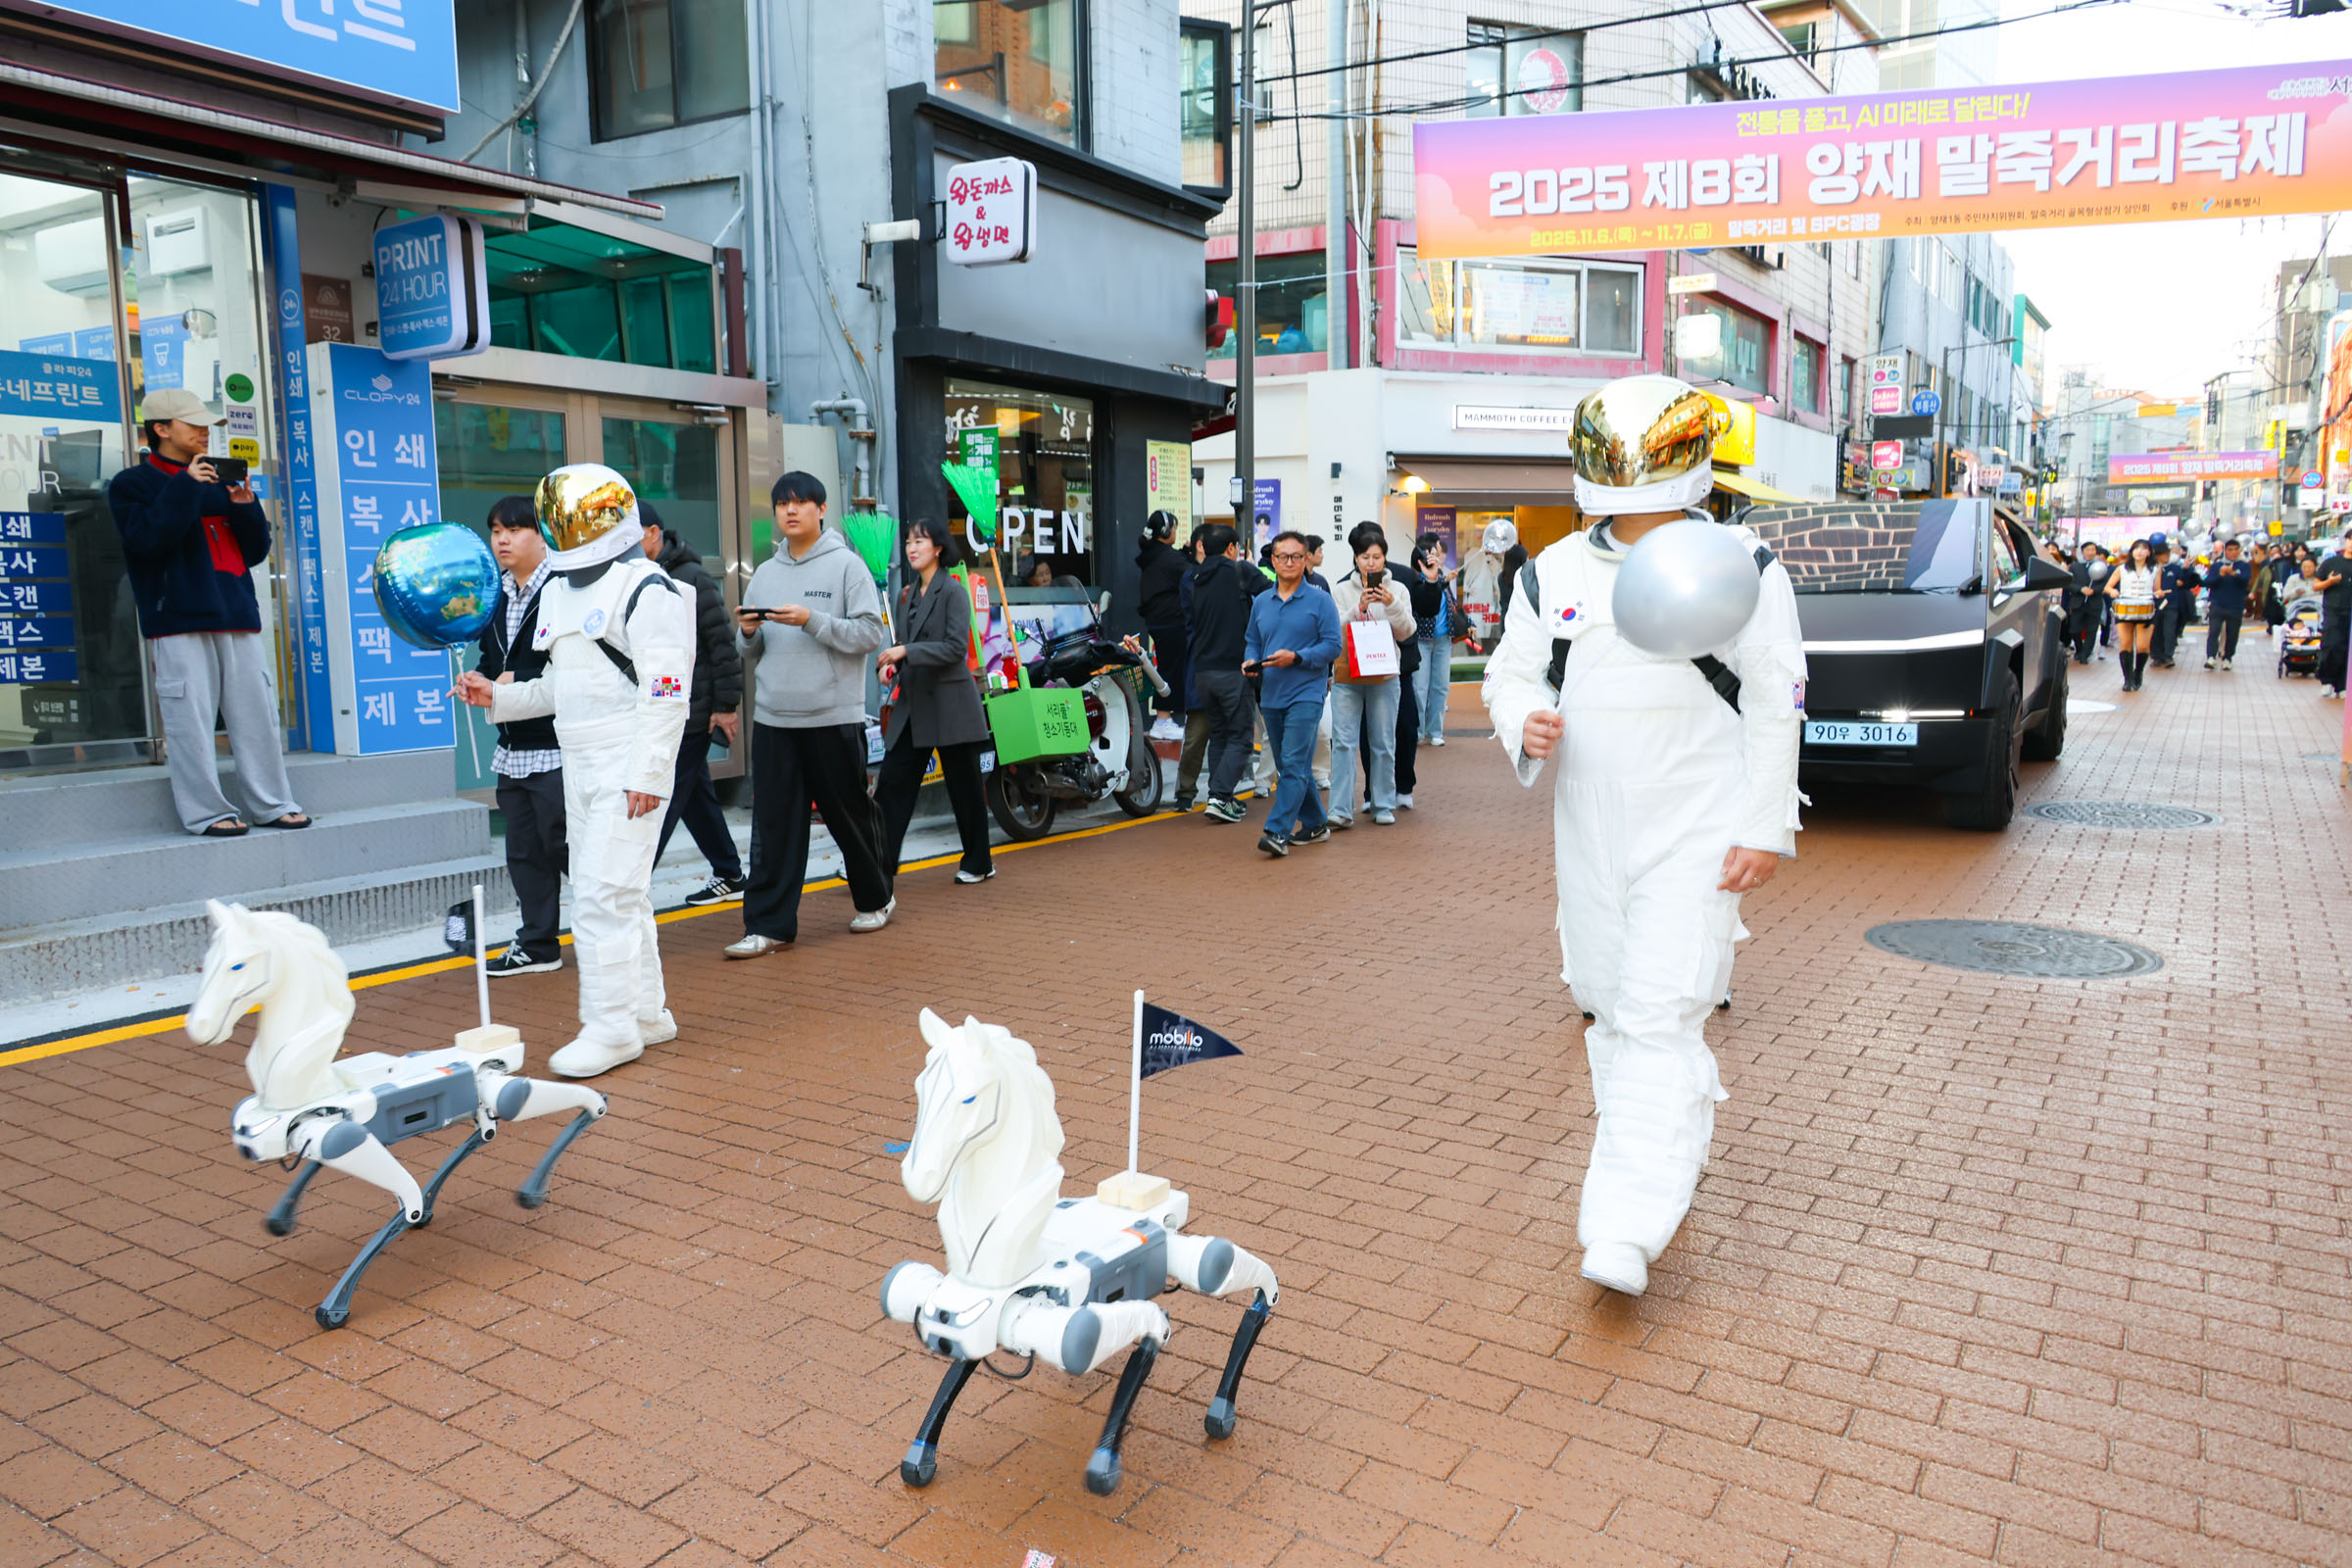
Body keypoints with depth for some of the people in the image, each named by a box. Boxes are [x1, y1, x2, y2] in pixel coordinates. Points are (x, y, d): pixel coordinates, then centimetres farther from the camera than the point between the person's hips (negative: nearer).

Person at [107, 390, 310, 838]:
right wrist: (186, 486, -12)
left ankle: (272, 804, 11)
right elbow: (147, 536, -13)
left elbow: (255, 551, 17)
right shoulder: (132, 484, 6)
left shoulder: (217, 481, 20)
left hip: (237, 615, 5)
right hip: (179, 618, -5)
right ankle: (207, 812, -1)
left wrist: (245, 506, 0)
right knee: (191, 717, -7)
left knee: (257, 712, 4)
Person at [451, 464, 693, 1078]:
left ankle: (611, 1027, -2)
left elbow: (666, 692, -17)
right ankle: (647, 1013, 24)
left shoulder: (646, 589, -11)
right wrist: (498, 697, 12)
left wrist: (647, 774, -20)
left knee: (604, 893, -10)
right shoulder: (560, 591, 17)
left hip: (629, 767, -9)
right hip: (580, 766, 9)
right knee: (620, 893, 14)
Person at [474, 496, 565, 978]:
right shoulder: (498, 598, 16)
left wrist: (519, 682, -18)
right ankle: (537, 944, 23)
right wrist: (482, 682, 5)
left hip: (556, 747, -9)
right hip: (512, 748, 9)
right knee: (524, 851, 13)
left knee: (563, 844, -5)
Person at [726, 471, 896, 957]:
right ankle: (769, 925, 6)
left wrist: (812, 620, -18)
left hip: (834, 716, -4)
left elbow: (871, 632, -10)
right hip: (773, 717, 4)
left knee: (850, 815, 9)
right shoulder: (765, 573, 14)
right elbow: (750, 651, 17)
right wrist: (748, 633, -5)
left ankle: (875, 898, 30)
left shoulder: (847, 565, -1)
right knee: (773, 825, 2)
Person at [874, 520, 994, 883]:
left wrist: (906, 652, -21)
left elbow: (956, 648, -16)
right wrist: (891, 665, 0)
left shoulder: (954, 591, -8)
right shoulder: (907, 594, 13)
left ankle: (978, 862, 19)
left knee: (963, 786, 5)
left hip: (949, 703, -6)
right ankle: (881, 864, 2)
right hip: (913, 702, 7)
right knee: (892, 782, 0)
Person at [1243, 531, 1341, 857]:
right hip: (1271, 695, 6)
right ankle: (1314, 824, 26)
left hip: (1306, 693, -6)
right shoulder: (1261, 602, 12)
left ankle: (1278, 831, -17)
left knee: (1294, 764, -14)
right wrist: (1249, 661, -1)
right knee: (1286, 766, 12)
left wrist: (1296, 657, -19)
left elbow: (1333, 645, -7)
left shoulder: (1320, 600, -3)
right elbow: (1251, 641, 20)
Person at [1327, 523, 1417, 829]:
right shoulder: (1341, 590, 5)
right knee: (1343, 743, -7)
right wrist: (1359, 608, -17)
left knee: (1383, 743, 6)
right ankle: (1341, 810, -9)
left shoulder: (1397, 591, 7)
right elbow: (1335, 631, -5)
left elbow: (1405, 633, -1)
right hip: (1347, 676, -1)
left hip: (1384, 677, 1)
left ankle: (1384, 806, 17)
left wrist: (1393, 606, -16)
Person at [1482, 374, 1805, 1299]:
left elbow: (1776, 703, -2)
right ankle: (1662, 1163, 36)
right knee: (1609, 1008, 14)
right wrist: (1523, 724, -13)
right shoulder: (1553, 573, 7)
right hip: (1590, 831, 5)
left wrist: (1766, 828, -7)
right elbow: (1509, 673, 12)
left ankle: (1628, 1229, -13)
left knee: (1661, 1017, -13)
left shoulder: (1741, 568, -2)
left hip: (1697, 832, -5)